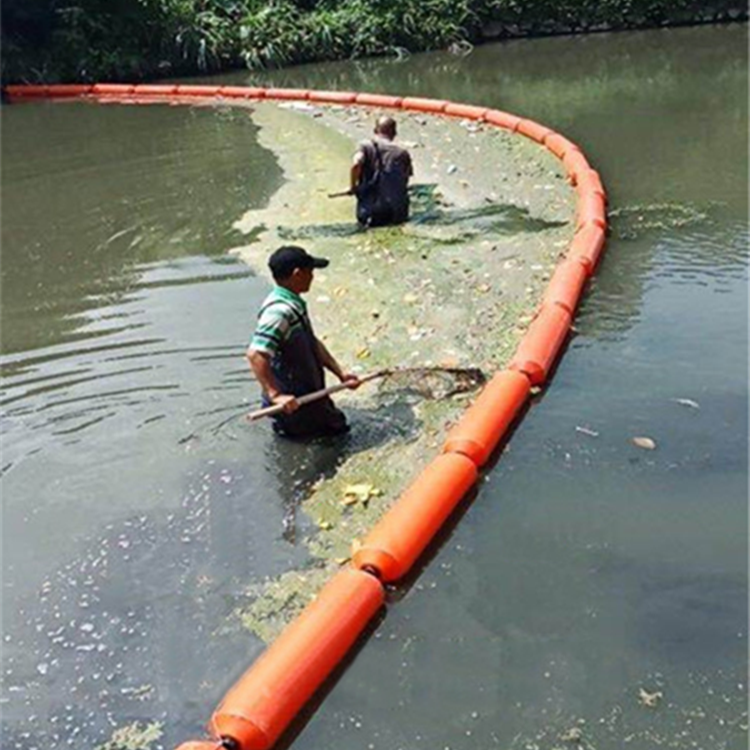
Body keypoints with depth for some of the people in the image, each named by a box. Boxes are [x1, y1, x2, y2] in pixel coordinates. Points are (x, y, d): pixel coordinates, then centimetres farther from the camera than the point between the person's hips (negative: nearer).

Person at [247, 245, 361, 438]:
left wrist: (341, 374, 8)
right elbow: (255, 355, -35)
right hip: (294, 402, -10)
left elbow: (313, 344, 12)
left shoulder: (296, 305, 5)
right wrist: (275, 394, -37)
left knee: (336, 422, 21)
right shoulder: (279, 311, -27)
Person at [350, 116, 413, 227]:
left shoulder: (366, 146, -1)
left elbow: (356, 164, -19)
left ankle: (369, 220, -3)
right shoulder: (402, 153, 5)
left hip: (371, 211, -2)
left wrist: (353, 187, -3)